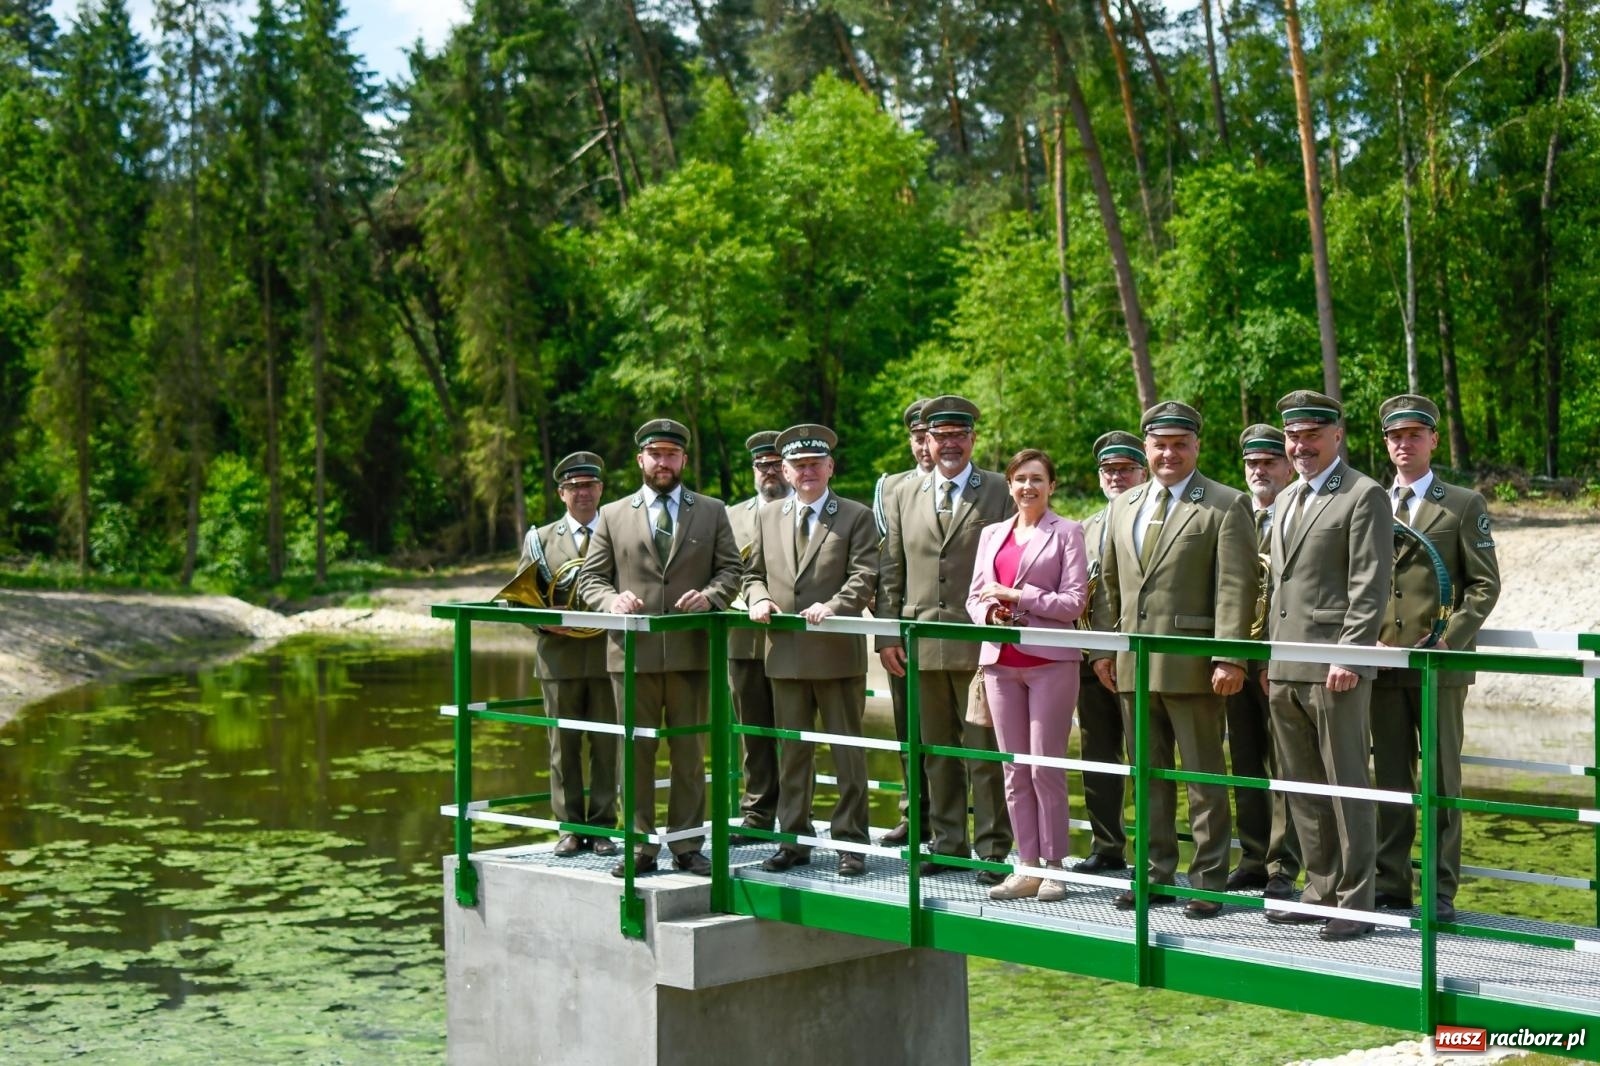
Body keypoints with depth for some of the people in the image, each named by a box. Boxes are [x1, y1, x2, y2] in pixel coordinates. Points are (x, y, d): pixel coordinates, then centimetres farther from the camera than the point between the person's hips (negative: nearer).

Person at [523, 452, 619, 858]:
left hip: (607, 654, -1)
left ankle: (602, 826, 9)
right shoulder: (541, 538, 11)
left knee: (606, 744, 2)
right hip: (560, 656, 1)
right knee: (563, 745, 4)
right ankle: (570, 827, 11)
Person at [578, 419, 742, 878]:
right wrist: (612, 599, -13)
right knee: (636, 752, 3)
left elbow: (731, 570, 8)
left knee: (689, 752, 4)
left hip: (690, 650, 0)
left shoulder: (712, 513, 11)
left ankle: (687, 845, 11)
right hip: (632, 651, 0)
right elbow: (590, 579, 9)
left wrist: (710, 596, -13)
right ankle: (639, 846, 9)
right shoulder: (613, 515, 10)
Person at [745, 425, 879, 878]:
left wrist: (833, 606, -23)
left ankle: (850, 841, 7)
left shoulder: (856, 517, 2)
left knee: (848, 751, 1)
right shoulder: (768, 518, 15)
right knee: (792, 752, 9)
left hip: (838, 652, -4)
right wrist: (759, 598, -3)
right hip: (785, 652, 4)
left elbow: (864, 576, -7)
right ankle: (794, 839, 16)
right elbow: (755, 573, 19)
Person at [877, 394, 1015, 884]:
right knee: (936, 753, 10)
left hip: (981, 645, -4)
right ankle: (948, 843, 20)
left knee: (987, 753, -2)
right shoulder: (905, 497, 13)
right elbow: (890, 571, 14)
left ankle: (994, 849, 5)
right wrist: (887, 634, 6)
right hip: (921, 644, 4)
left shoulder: (1001, 492, 3)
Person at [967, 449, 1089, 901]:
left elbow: (1073, 601, -7)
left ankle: (1053, 866, 4)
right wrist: (991, 612, -6)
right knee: (1014, 771, 6)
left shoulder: (1066, 533, 1)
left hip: (1050, 660, -5)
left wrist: (1016, 597, -12)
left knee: (1045, 767, -5)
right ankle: (1027, 866, 11)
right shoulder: (992, 534, 16)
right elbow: (975, 597, 16)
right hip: (1001, 661, 5)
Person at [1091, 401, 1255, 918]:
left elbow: (1235, 588, -10)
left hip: (1191, 663, -6)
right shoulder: (1124, 506, 15)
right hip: (1133, 663, 6)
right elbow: (1110, 582, 20)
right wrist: (1103, 647, 13)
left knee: (1204, 774, 1)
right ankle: (1157, 874, 20)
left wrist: (1229, 658, -18)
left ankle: (1209, 881, 7)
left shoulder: (1225, 506, -3)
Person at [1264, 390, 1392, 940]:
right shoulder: (1285, 500, 20)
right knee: (1303, 789, 12)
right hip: (1286, 669, 8)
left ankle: (1355, 903, 2)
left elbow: (1370, 586, -12)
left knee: (1347, 787, -3)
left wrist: (1349, 656, -18)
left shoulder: (1364, 496, -6)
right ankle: (1320, 890, 21)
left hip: (1335, 667, -8)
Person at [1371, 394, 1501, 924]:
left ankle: (1441, 890, 3)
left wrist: (1450, 639, -12)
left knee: (1442, 778, -1)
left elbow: (1485, 584, 0)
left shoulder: (1464, 505, 5)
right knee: (1389, 779, 7)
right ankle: (1390, 882, 13)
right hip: (1382, 662, 3)